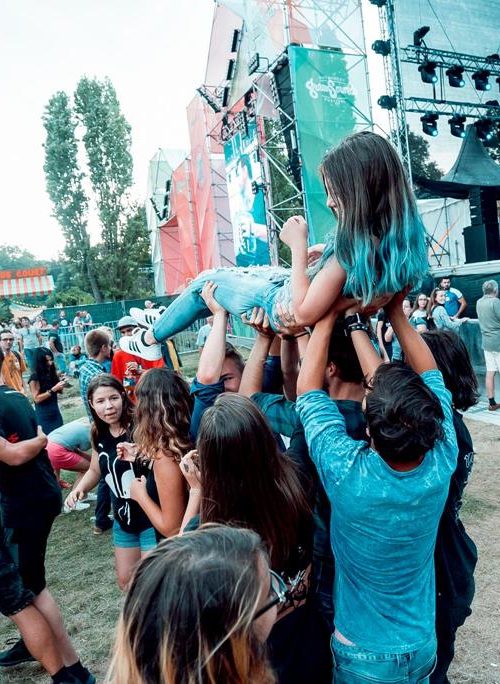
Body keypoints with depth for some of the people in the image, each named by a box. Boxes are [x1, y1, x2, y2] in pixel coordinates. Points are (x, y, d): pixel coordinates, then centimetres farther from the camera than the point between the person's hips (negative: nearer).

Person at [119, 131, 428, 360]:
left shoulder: (355, 247, -38)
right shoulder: (403, 233, -13)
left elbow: (303, 314, -34)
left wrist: (298, 247, -27)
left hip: (285, 310, -8)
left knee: (208, 281, 13)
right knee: (247, 272, 27)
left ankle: (150, 339, 38)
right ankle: (168, 317, 45)